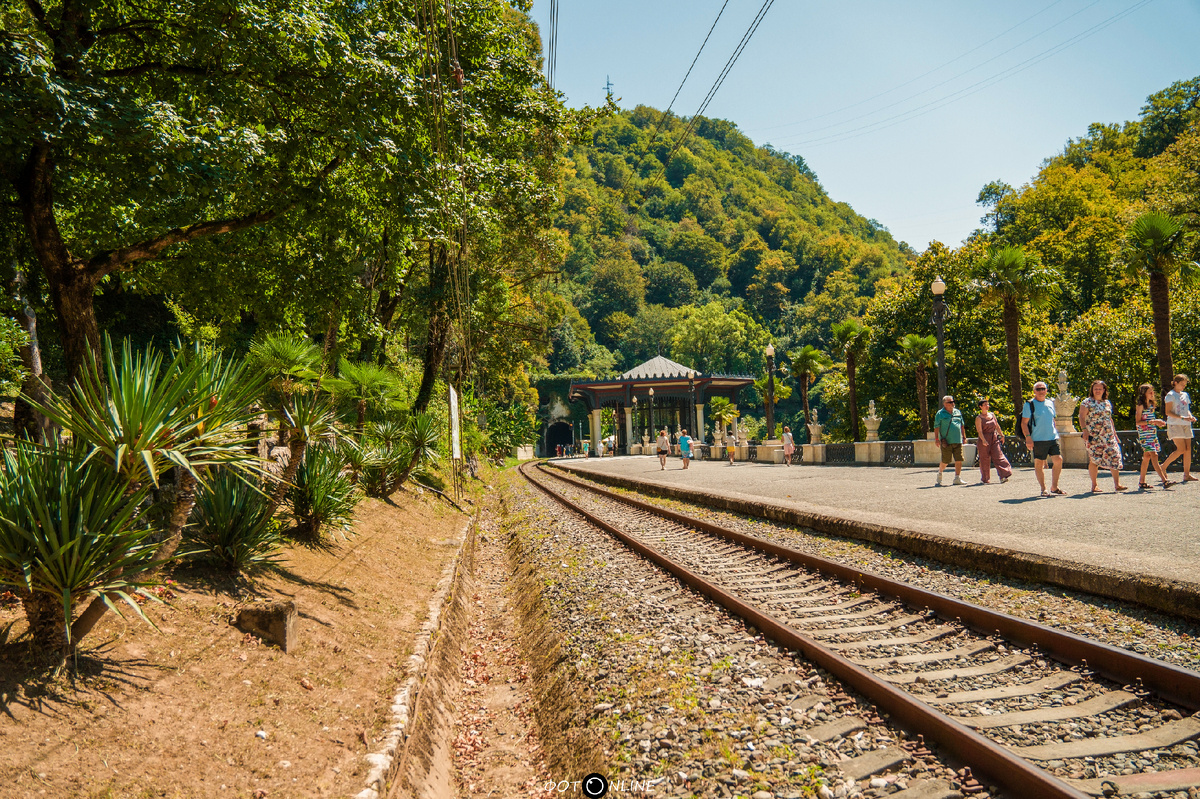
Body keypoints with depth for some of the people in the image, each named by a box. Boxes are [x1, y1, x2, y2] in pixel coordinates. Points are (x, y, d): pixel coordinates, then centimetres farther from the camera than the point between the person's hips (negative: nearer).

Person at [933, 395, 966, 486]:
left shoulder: (958, 412, 14)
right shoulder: (940, 414, -1)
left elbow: (962, 425, 21)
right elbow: (936, 427, -3)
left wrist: (964, 436, 18)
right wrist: (937, 439, -9)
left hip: (957, 441, 5)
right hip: (946, 441, -5)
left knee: (959, 460, -1)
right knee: (945, 461, -2)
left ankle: (957, 478, 6)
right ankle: (939, 474, 23)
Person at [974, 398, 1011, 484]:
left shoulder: (992, 415, 12)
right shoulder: (979, 418, -5)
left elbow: (997, 426, 21)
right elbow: (979, 430, -15)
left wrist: (1001, 435, 21)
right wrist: (983, 440, -27)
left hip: (994, 438, 4)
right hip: (984, 440, -4)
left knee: (999, 456, -6)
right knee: (985, 459, 1)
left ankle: (1003, 476, -10)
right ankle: (985, 479, 11)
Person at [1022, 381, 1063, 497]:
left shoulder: (1050, 403, 14)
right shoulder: (1029, 405, -3)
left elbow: (1052, 420, 24)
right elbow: (1024, 423, -6)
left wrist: (1056, 433, 19)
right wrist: (1028, 437, -15)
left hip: (1053, 438, 5)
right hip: (1038, 439, -5)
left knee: (1058, 460, 0)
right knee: (1039, 464, 0)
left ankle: (1054, 487, 14)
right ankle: (1043, 489, 9)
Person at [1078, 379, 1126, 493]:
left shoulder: (1107, 403, 16)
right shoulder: (1087, 402, 0)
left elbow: (1110, 419, 24)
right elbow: (1082, 417, -8)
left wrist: (1115, 434, 22)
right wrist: (1084, 430, -22)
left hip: (1108, 435, 5)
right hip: (1093, 436, -5)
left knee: (1114, 456, -6)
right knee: (1094, 459, -3)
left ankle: (1117, 484, -3)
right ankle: (1094, 485, 5)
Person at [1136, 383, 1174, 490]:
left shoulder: (1151, 405, 15)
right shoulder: (1141, 405, -9)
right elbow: (1138, 422, -13)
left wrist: (1158, 422, 5)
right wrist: (1152, 422, -22)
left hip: (1152, 433, 8)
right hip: (1144, 434, -8)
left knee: (1147, 457, 9)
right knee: (1154, 455, -14)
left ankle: (1142, 482, 14)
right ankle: (1164, 481, -21)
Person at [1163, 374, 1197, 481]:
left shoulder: (1185, 395, 18)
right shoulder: (1170, 395, -4)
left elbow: (1187, 409, 23)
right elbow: (1168, 412, -10)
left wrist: (1190, 416, 2)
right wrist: (1182, 417, -20)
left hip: (1186, 425, 7)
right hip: (1175, 425, -7)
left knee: (1188, 449, 1)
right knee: (1181, 449, -14)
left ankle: (1187, 474, 3)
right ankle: (1163, 466, 0)